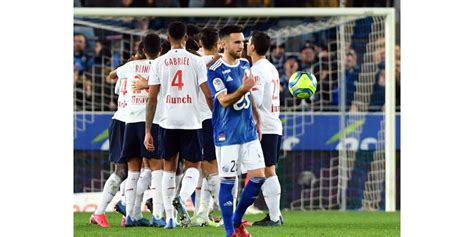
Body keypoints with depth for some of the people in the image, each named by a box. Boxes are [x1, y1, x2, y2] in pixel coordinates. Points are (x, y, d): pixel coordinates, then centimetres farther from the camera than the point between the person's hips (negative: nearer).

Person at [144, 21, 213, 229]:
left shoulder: (159, 63, 2)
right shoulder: (196, 61, -1)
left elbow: (152, 98, 0)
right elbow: (209, 95, -4)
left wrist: (148, 131, 4)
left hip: (168, 122, 1)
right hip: (191, 122, -1)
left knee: (169, 168, 13)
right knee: (193, 167, 10)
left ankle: (169, 217, 7)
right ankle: (182, 198, -20)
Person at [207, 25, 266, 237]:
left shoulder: (244, 65, 10)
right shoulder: (215, 71, -12)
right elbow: (224, 100, -22)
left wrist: (257, 120, 21)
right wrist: (244, 89, -36)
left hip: (249, 132, 7)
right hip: (227, 136, -7)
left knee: (258, 177, 2)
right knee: (227, 181, -3)